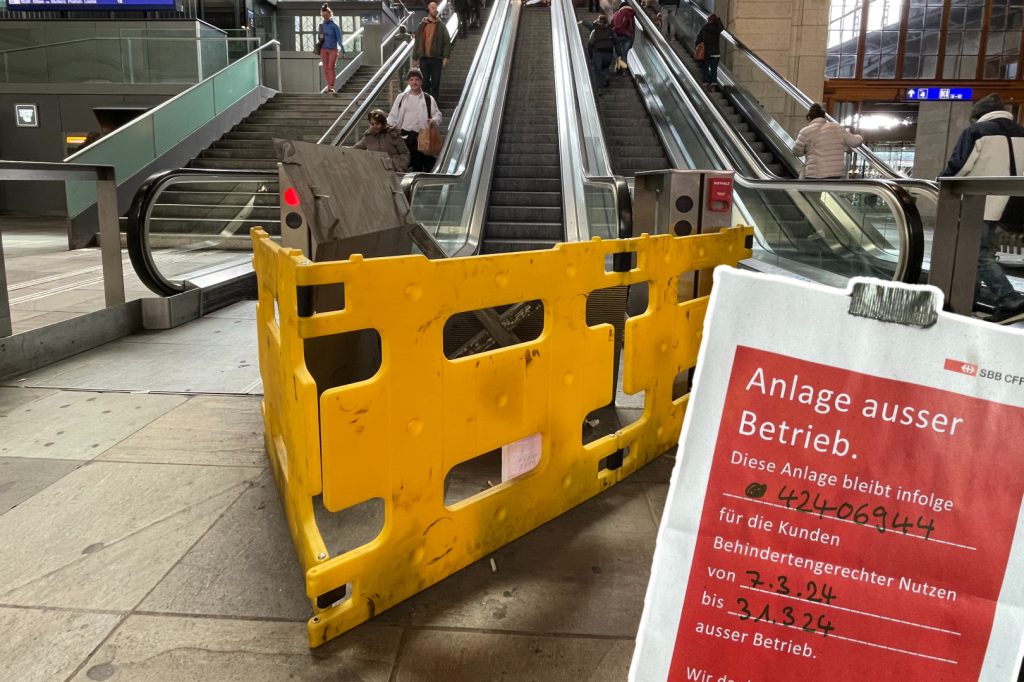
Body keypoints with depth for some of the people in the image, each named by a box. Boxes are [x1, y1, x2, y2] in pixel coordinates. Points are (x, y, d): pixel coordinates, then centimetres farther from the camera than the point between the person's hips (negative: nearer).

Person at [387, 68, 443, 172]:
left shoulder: (428, 99, 7)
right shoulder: (401, 97, 12)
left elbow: (437, 114, 7)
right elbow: (393, 115, 12)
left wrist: (434, 120, -16)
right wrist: (388, 124, -7)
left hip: (420, 136, -2)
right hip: (403, 135, 2)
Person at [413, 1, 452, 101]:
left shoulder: (441, 26, 5)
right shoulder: (421, 25, 9)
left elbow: (447, 42, 0)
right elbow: (417, 42, 11)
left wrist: (445, 57, -10)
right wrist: (415, 58, 7)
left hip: (436, 58, -1)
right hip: (423, 58, 1)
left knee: (435, 83, 2)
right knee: (425, 82, 3)